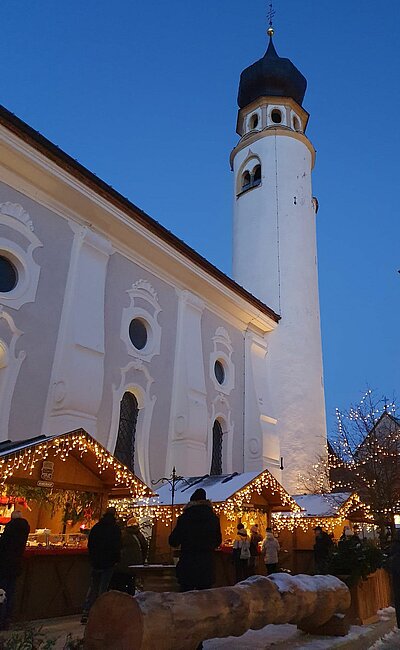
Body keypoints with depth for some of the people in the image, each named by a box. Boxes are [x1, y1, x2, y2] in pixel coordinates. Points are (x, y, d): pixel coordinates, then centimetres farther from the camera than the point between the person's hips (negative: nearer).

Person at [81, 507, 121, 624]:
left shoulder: (96, 527, 6)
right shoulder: (115, 528, -8)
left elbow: (90, 544, 10)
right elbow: (117, 546, -11)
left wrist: (92, 558, 17)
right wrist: (116, 559, -1)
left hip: (95, 562, 4)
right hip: (108, 562, -4)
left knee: (92, 587, 14)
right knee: (103, 588, 3)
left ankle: (86, 613, 10)